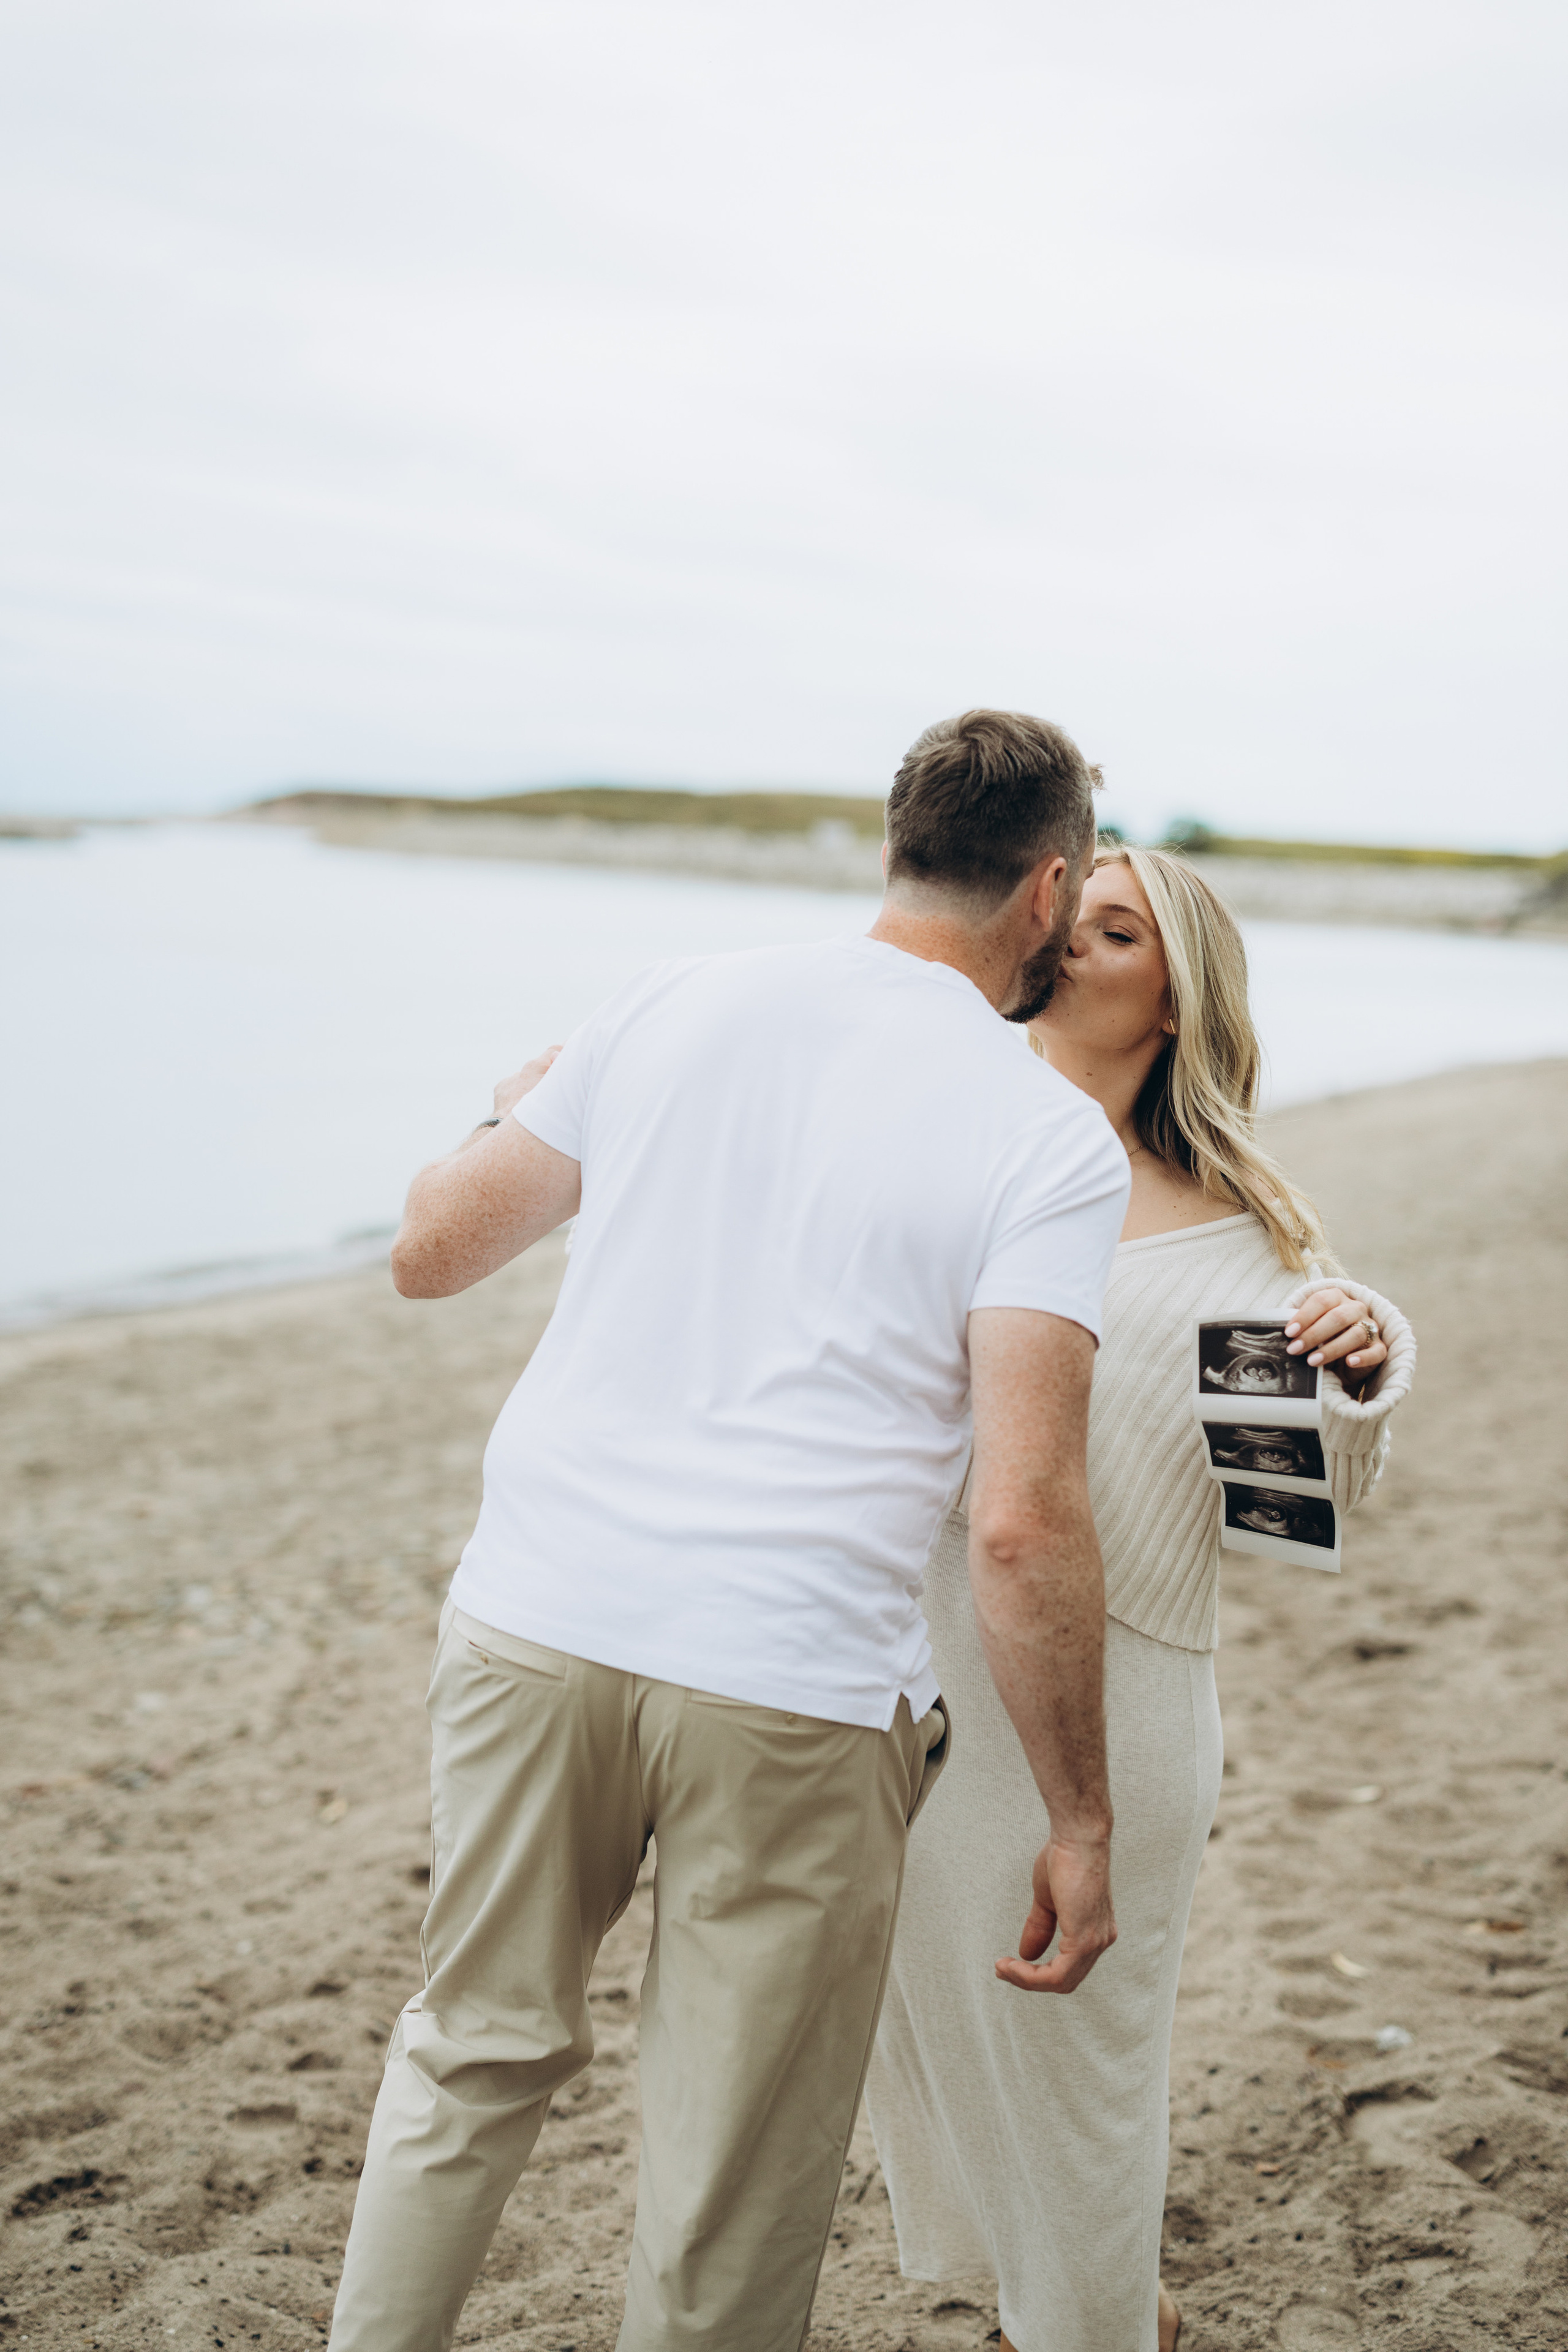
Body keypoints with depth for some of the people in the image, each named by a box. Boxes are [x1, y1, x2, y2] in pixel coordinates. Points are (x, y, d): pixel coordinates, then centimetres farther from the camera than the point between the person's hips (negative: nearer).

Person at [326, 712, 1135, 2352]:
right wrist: (1079, 1819, -3)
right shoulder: (1053, 1142, -5)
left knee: (473, 2054, 25)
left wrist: (518, 1119, 33)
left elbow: (431, 1252, 13)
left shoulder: (679, 1002, 5)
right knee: (731, 2197, 14)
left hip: (531, 1620, 4)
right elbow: (1022, 1523, -13)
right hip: (788, 1691, -3)